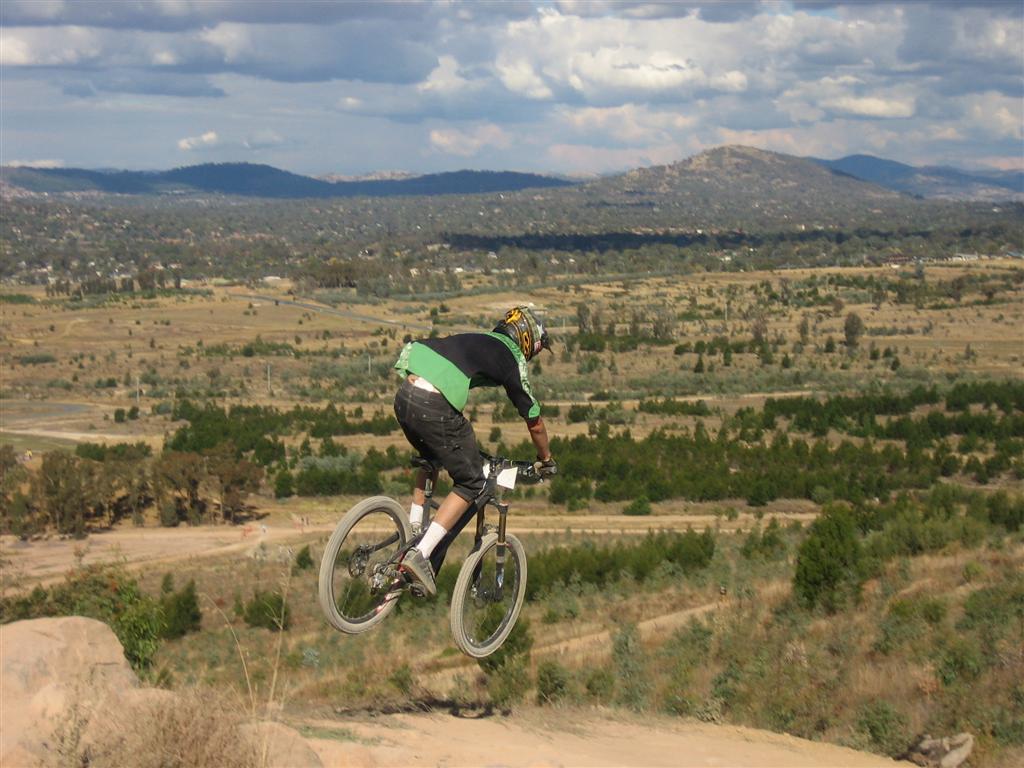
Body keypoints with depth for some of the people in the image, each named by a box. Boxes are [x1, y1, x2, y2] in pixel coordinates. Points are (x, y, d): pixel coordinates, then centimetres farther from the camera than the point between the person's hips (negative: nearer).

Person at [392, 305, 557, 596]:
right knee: (471, 483, 7)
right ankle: (422, 555, -2)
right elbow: (534, 421, 15)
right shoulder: (511, 359, 9)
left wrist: (464, 442, 52)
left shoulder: (477, 341, 29)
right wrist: (546, 460, 33)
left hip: (404, 396, 8)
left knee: (430, 459, 35)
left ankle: (413, 530, 29)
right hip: (433, 406, -8)